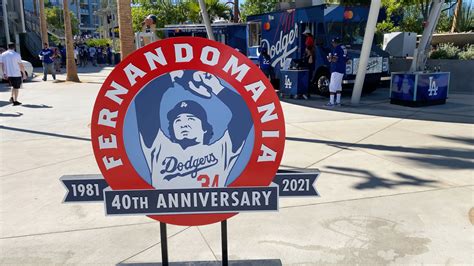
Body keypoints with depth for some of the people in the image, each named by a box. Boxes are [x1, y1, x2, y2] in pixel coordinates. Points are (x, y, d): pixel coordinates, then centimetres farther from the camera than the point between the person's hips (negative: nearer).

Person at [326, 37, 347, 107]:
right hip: (342, 70, 9)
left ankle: (331, 102, -10)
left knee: (332, 86, -8)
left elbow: (335, 59, -20)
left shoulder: (336, 49, -12)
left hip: (336, 70, -9)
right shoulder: (344, 48, 16)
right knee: (338, 85, 14)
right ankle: (338, 102, 17)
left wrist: (330, 58, 0)